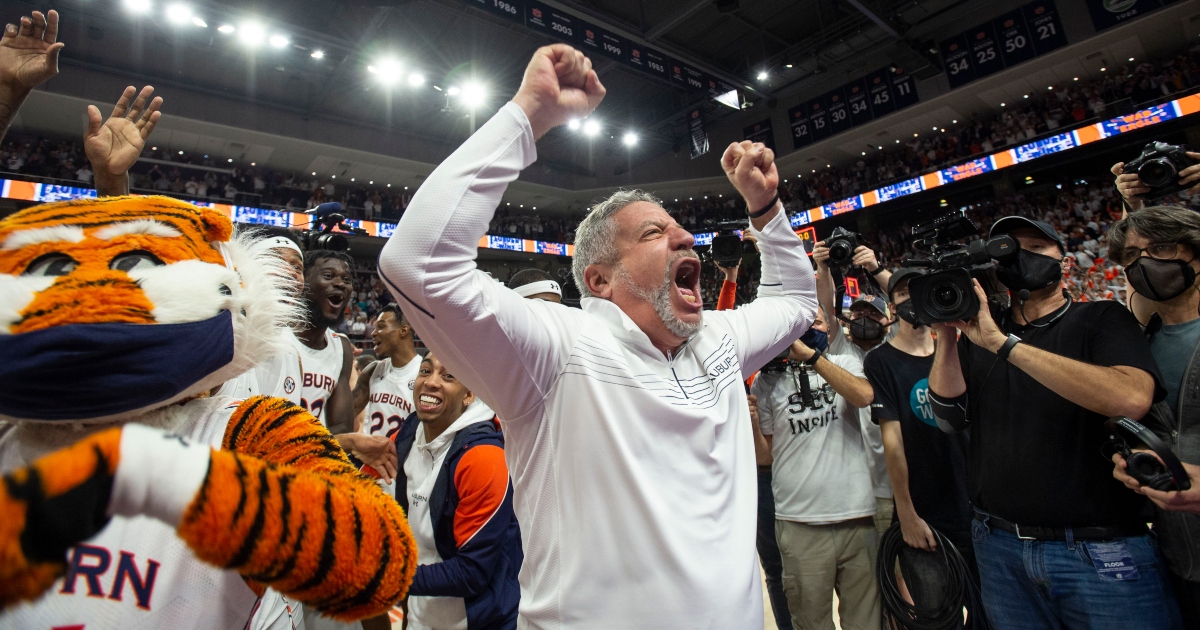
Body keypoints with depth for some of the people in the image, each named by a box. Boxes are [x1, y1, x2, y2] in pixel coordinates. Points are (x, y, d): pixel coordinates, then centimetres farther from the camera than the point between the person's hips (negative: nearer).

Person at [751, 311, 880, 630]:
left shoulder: (845, 363, 7)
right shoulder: (767, 379, 4)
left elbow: (863, 396, -16)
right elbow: (765, 455, 6)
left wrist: (811, 355, -17)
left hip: (858, 517, 1)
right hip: (800, 523, -1)